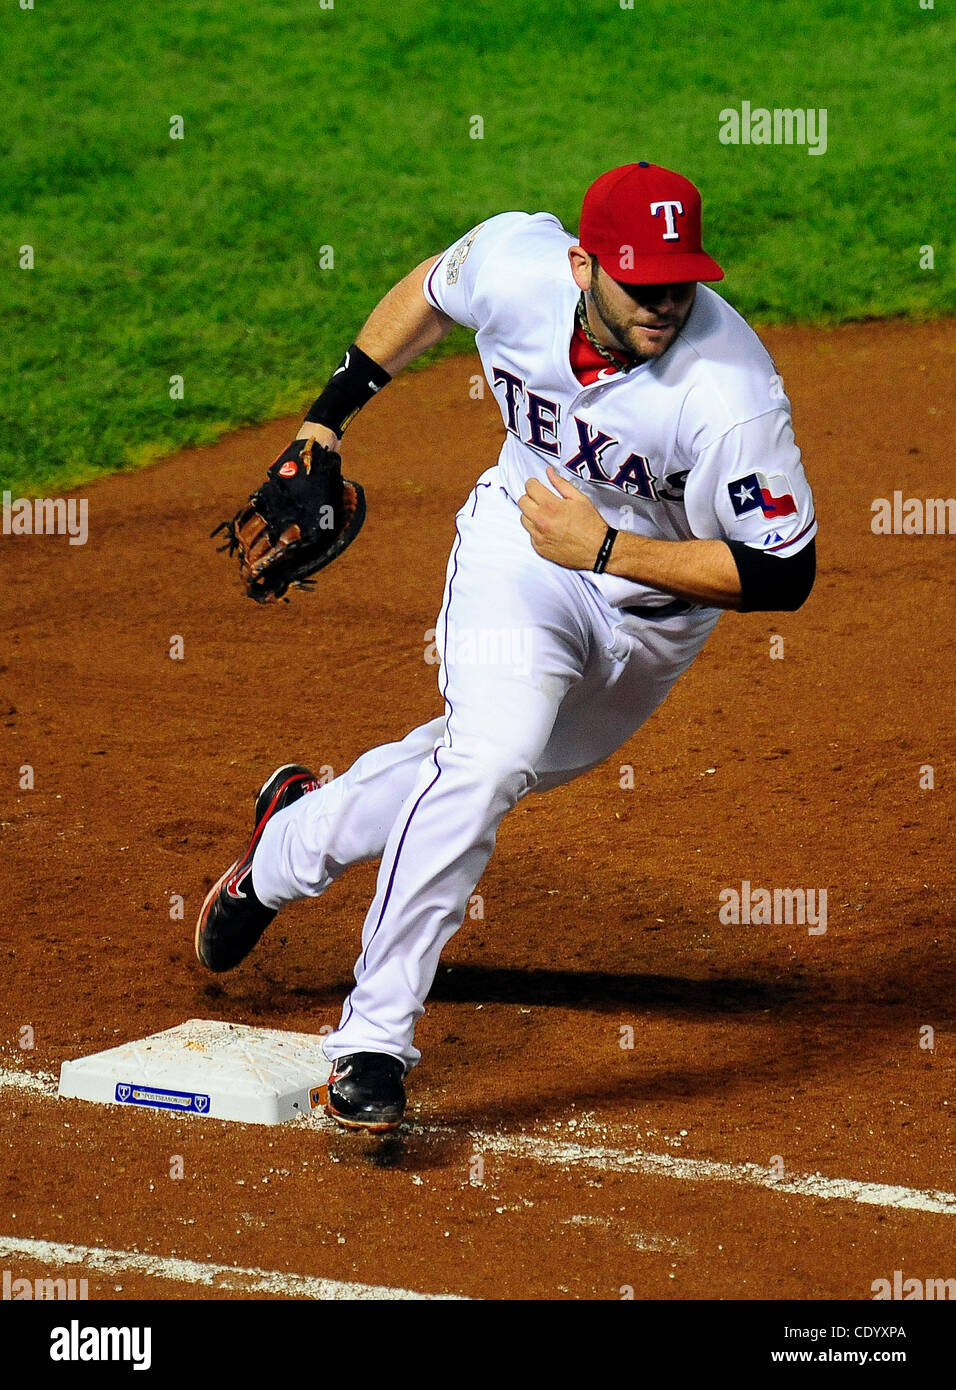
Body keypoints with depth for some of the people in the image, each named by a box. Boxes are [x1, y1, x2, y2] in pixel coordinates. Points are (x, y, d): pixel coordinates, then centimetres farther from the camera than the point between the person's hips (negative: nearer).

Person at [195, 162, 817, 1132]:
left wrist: (603, 549, -31)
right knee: (491, 756, -24)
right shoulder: (515, 262, -25)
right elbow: (432, 289, 1)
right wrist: (330, 411, 5)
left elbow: (784, 574, -29)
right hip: (519, 547, 0)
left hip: (660, 605, 0)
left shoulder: (730, 391, -35)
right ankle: (372, 1037, -18)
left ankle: (296, 838, 45)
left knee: (483, 768, 16)